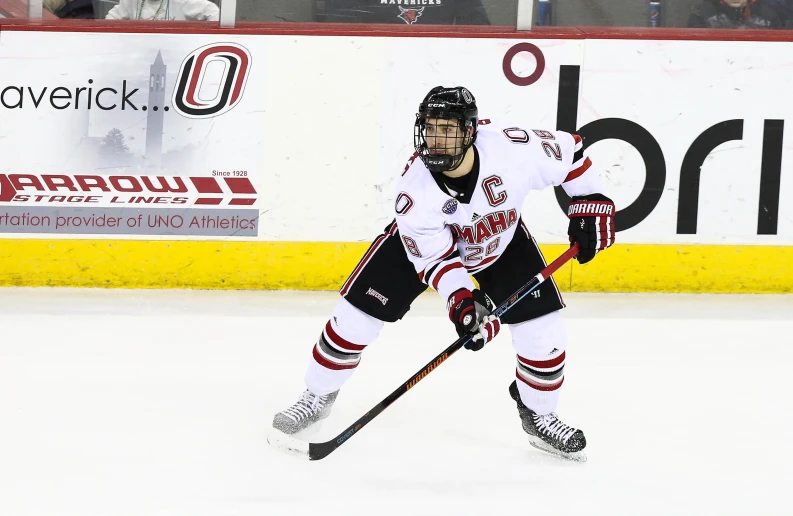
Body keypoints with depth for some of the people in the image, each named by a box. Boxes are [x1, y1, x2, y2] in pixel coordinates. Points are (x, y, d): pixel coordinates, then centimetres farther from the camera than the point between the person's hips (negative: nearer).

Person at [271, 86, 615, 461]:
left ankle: (539, 416, 18)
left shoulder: (511, 148, -37)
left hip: (500, 240, 1)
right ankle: (318, 396, 18)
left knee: (542, 328, -9)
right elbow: (435, 256, -28)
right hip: (425, 240, -1)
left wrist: (591, 204, -17)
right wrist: (461, 300, -41)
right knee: (358, 313, -7)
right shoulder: (414, 188, -35)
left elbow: (569, 152, -18)